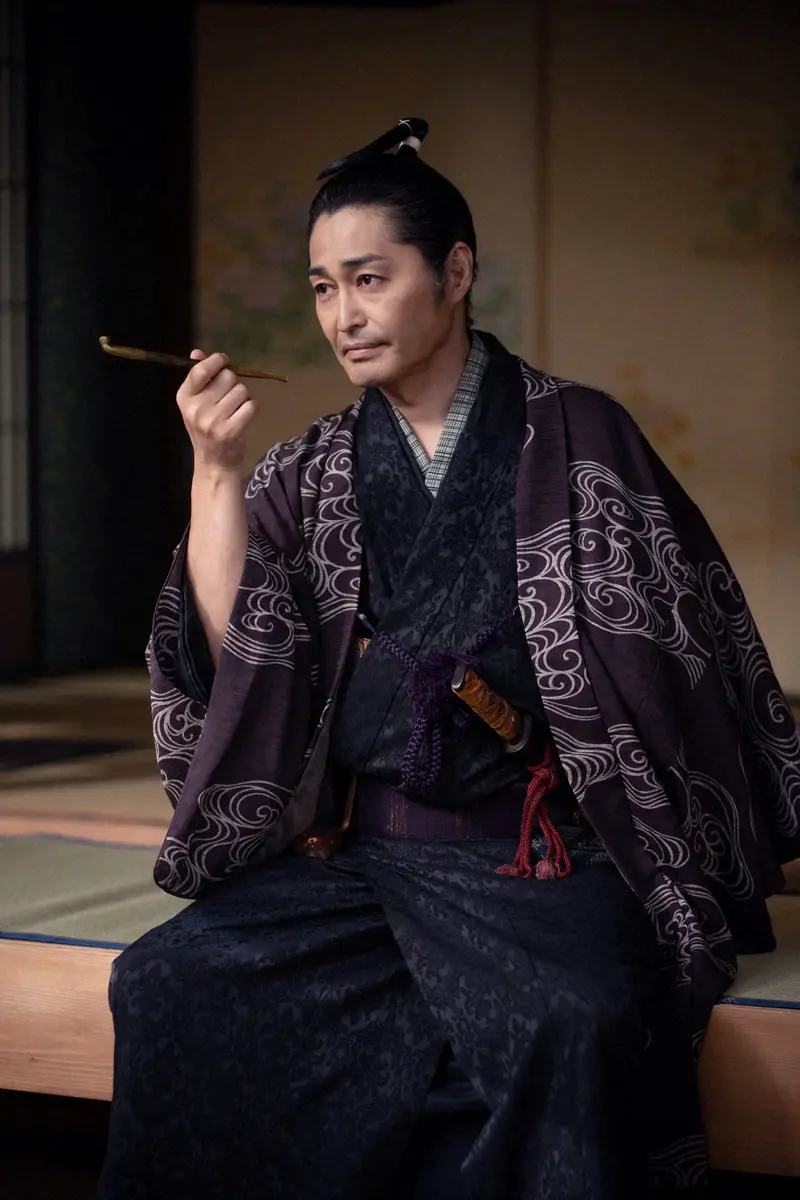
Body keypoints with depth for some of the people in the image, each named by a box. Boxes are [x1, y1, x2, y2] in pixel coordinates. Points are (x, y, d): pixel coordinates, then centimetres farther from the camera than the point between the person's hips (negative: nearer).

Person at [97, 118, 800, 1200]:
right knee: (167, 985, -20)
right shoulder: (309, 475, 13)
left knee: (578, 1021, -34)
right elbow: (230, 651, 3)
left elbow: (689, 643, 6)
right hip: (349, 853, 4)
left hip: (536, 855, -3)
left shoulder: (576, 440, 5)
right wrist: (215, 473, -6)